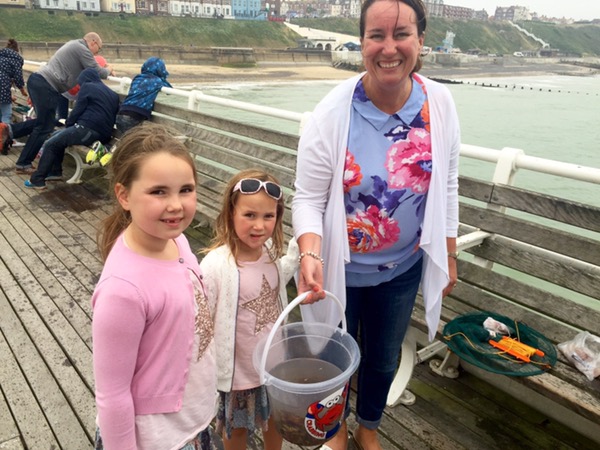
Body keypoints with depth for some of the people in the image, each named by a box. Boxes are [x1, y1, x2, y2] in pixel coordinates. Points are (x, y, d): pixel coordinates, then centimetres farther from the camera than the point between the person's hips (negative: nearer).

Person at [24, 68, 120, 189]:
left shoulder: (87, 86, 4)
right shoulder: (113, 94, 22)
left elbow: (77, 110, 0)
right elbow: (114, 115, 23)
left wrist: (68, 124, 17)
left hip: (88, 130, -8)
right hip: (104, 135, 8)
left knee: (50, 144, 1)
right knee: (57, 136, 24)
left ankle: (37, 180, 1)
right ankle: (55, 172, 23)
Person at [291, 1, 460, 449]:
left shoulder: (440, 103, -10)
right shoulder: (333, 113, -20)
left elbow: (447, 186, 1)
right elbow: (308, 198, -15)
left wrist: (448, 256, 7)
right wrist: (310, 254, -33)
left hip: (403, 268, 3)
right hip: (340, 268, -2)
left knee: (384, 359, 24)